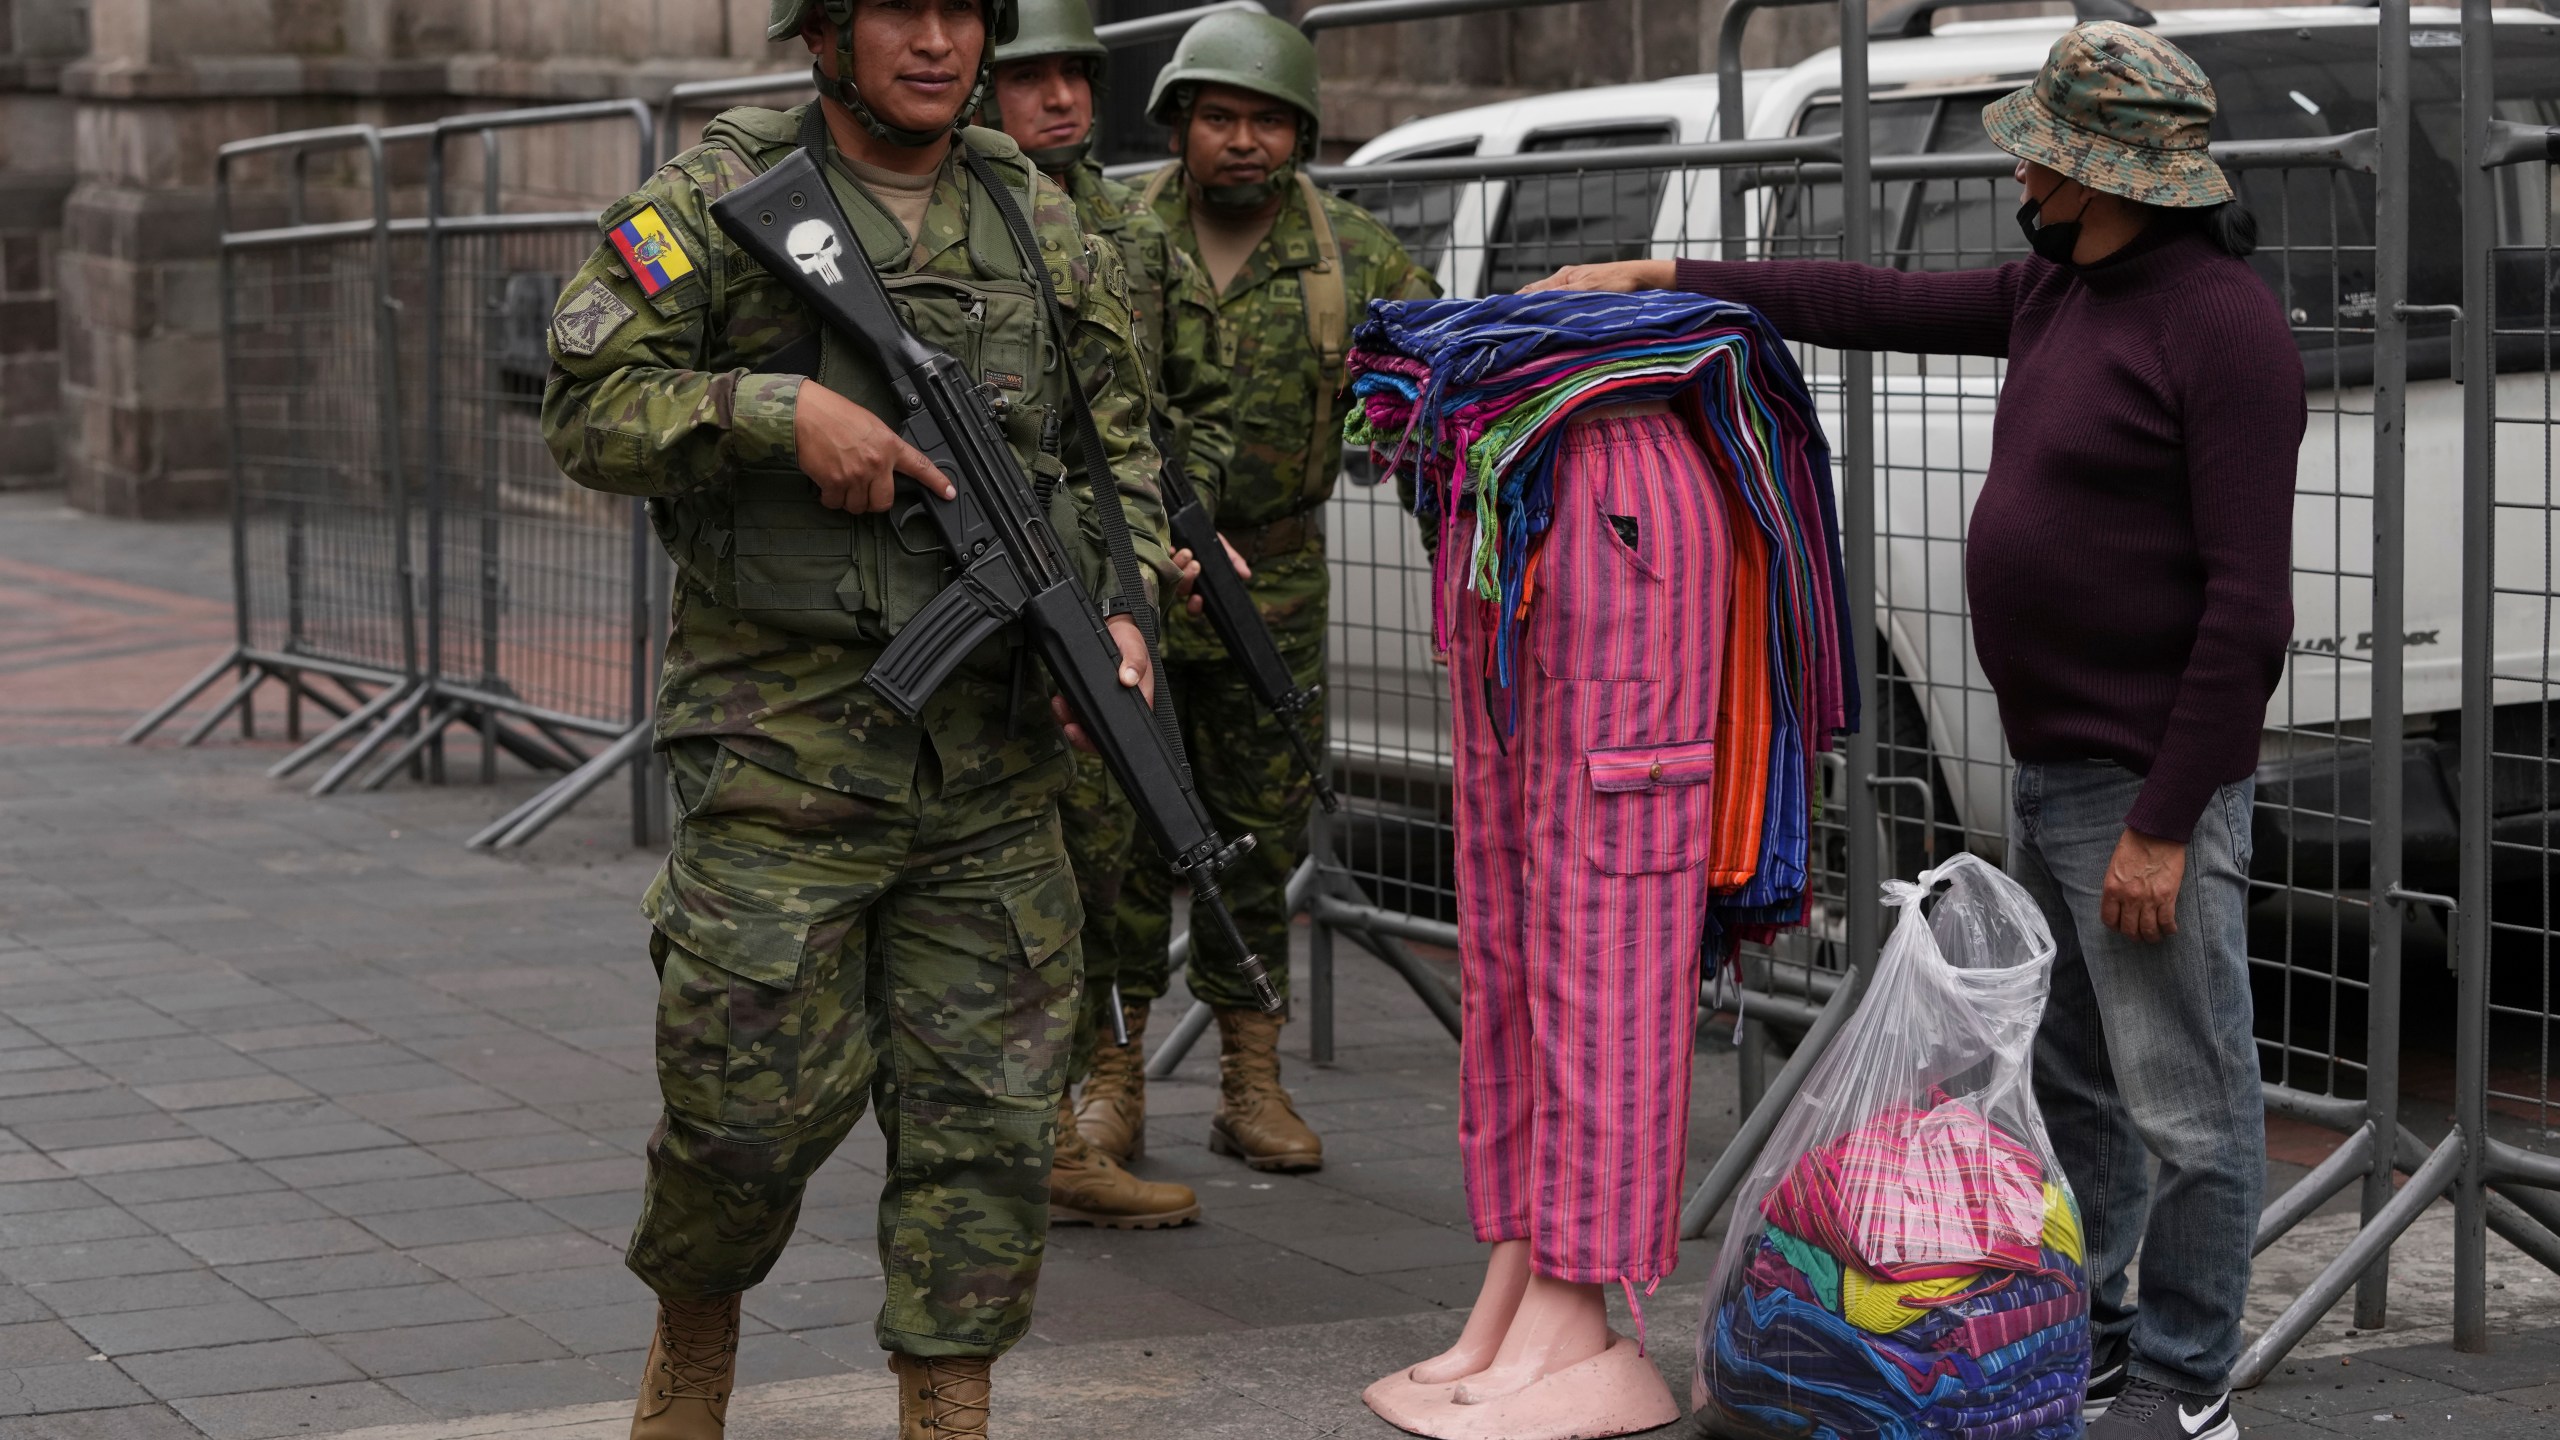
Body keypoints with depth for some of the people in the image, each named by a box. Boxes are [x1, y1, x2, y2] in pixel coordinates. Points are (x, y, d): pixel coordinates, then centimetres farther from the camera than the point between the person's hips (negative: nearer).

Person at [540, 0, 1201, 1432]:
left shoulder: (1043, 224, 10)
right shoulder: (718, 203, -2)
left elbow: (1119, 449, 14)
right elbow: (592, 406, -5)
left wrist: (1118, 610, -3)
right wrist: (781, 410, -19)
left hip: (990, 756, 4)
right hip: (784, 747, -4)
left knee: (988, 1113, 3)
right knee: (760, 1100, -1)